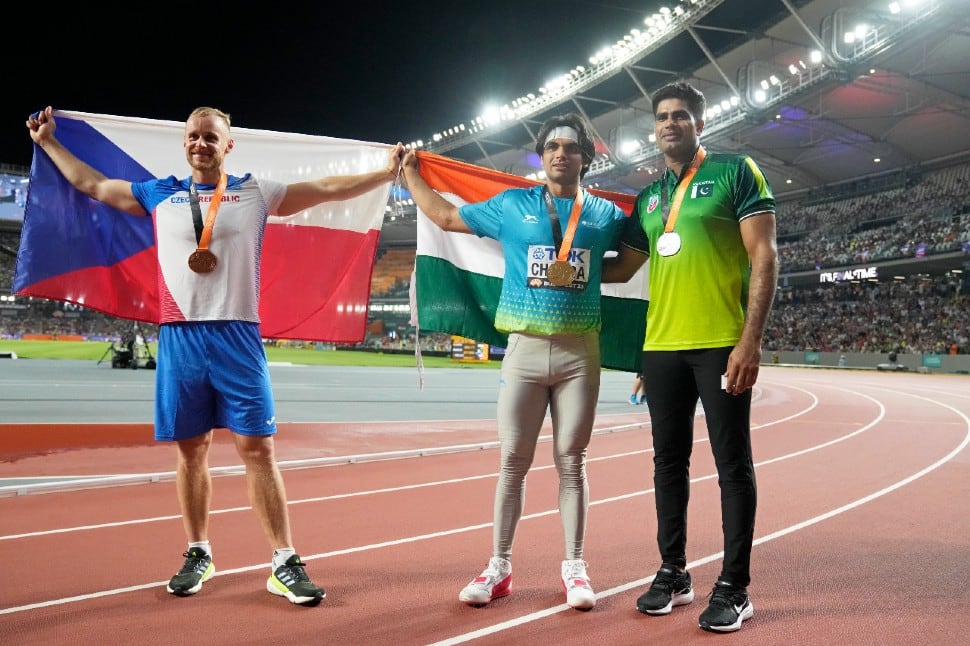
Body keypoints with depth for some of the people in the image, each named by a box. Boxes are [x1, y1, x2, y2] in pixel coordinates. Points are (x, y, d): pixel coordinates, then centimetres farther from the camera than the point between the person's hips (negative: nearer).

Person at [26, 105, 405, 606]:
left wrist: (387, 171, 8)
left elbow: (329, 189, 10)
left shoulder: (256, 193, 9)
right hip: (179, 339, 2)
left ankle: (285, 563, 3)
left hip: (237, 337, -2)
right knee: (191, 452, 9)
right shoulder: (158, 194, 14)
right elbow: (91, 184, 27)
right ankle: (198, 555, 24)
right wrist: (48, 141, 33)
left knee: (257, 449, -3)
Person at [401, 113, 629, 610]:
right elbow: (446, 216, 18)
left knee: (571, 462, 6)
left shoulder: (606, 214, 9)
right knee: (512, 461, 3)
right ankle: (499, 567, 14)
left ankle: (574, 567, 16)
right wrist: (411, 175, 23)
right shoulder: (511, 205, 8)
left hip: (580, 353, 0)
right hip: (523, 349, 0)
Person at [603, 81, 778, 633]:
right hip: (661, 346, 6)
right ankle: (674, 573, 23)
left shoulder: (736, 172, 1)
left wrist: (751, 339, -15)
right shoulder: (649, 197, 17)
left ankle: (734, 588, 11)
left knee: (733, 464, 1)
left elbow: (764, 256, -7)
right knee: (670, 460, 11)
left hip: (722, 343, -6)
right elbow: (621, 268, 27)